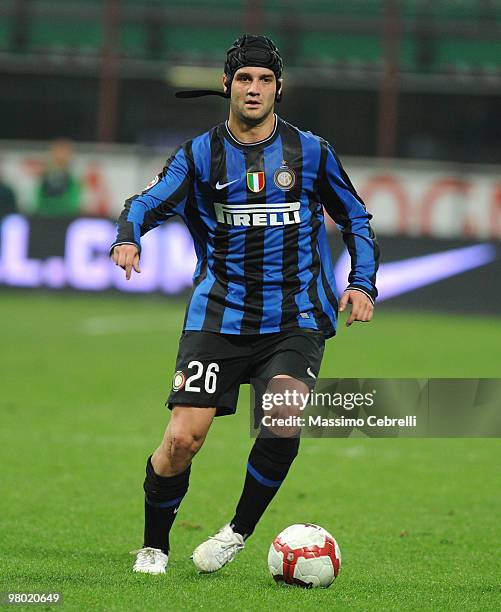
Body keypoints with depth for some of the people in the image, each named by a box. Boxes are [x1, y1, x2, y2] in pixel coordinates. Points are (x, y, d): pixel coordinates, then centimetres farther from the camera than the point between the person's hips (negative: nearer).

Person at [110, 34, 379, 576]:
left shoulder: (310, 152, 6)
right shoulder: (200, 155, 4)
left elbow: (355, 217, 17)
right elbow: (147, 204, -7)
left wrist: (362, 284, 5)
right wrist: (127, 239, -30)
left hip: (296, 321, 0)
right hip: (218, 318, 0)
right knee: (181, 438, -10)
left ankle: (239, 531, -5)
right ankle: (153, 545, 13)